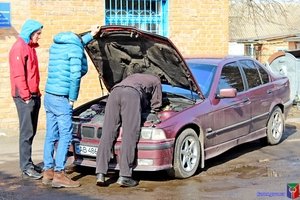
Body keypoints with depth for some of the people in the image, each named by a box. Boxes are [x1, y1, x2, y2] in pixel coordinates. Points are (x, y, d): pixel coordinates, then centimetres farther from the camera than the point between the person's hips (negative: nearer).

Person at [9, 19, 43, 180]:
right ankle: (26, 168, -3)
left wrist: (36, 93, 15)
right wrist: (26, 96, -18)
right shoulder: (19, 48, -11)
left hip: (33, 95, 9)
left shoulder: (30, 47, 18)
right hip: (24, 97, -9)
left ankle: (28, 164, 19)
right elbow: (18, 75, -18)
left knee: (31, 132, 12)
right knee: (26, 132, -7)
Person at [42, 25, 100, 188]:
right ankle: (59, 175, -4)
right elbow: (76, 75, -16)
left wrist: (91, 34, 44)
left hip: (48, 96, 8)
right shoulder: (75, 49, -7)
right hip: (61, 98, -8)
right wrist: (72, 98, -7)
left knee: (51, 135, 11)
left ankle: (48, 172, 15)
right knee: (65, 136, -4)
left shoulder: (55, 45, 17)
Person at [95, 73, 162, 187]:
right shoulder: (156, 81, 32)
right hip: (132, 93, -5)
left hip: (115, 91, 5)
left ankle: (100, 174, -5)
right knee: (129, 137, -5)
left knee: (107, 135, 1)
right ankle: (124, 177, -9)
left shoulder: (134, 76, 46)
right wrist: (147, 104, 51)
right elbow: (156, 106, 32)